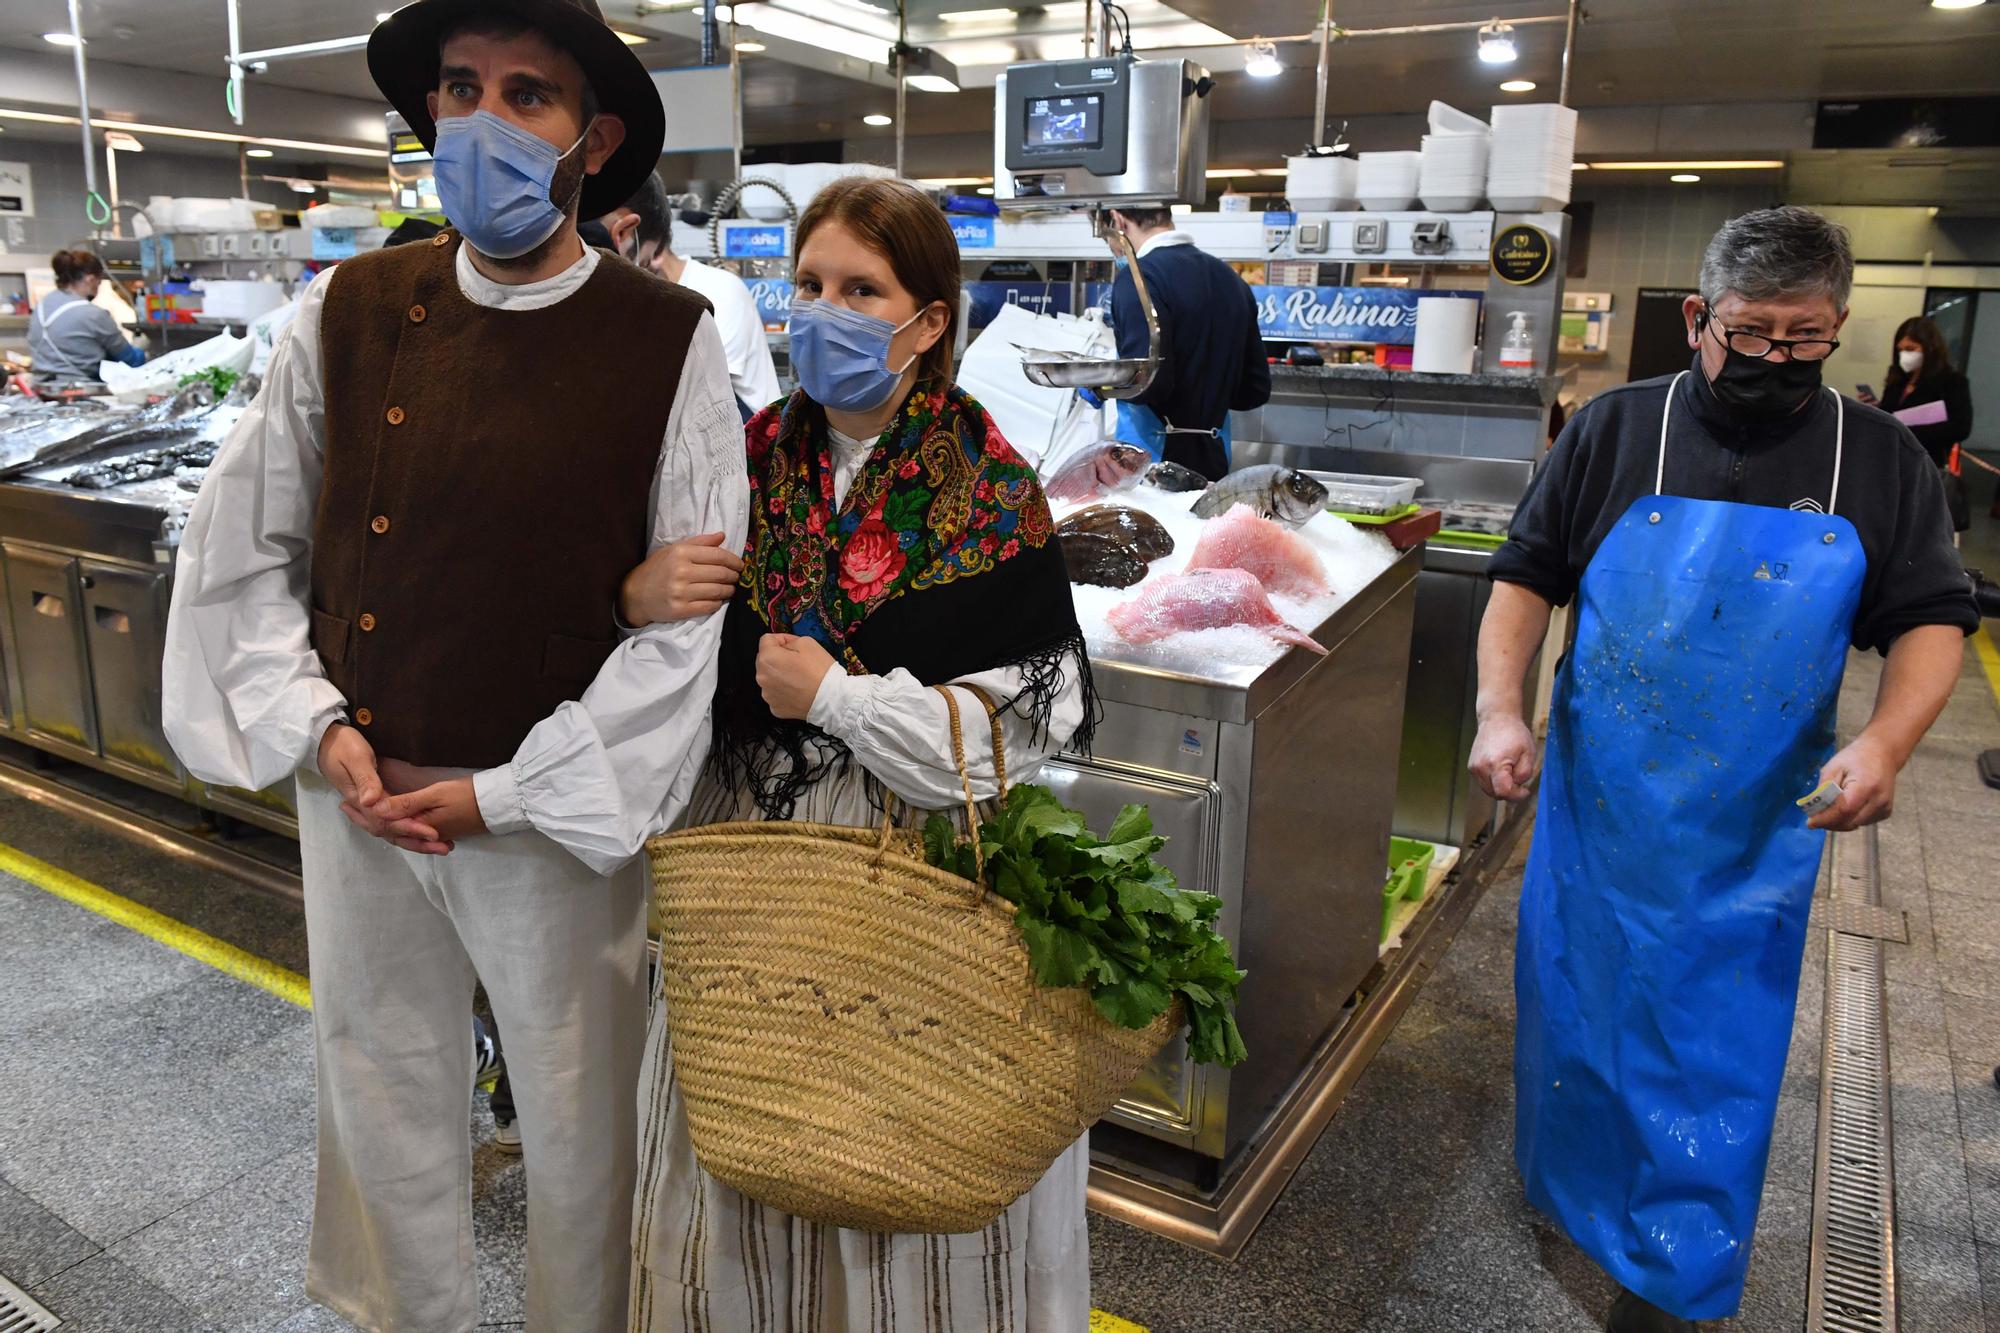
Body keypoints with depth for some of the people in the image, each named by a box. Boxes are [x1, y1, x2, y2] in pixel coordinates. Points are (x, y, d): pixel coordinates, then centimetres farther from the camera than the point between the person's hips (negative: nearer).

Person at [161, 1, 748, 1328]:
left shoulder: (669, 340, -11)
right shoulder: (350, 311, -2)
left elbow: (689, 617, -12)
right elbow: (247, 547, 6)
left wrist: (505, 794, -12)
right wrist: (320, 730, -6)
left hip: (552, 819, -3)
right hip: (355, 797, 4)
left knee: (580, 1124, 14)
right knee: (384, 1098, 22)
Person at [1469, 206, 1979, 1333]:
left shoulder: (1881, 461, 1)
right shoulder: (1616, 430, -2)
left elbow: (1932, 618, 0)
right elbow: (1527, 576, -1)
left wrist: (1887, 741, -19)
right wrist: (1501, 710, -15)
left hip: (1757, 833, 0)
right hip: (1597, 808, 0)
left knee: (1718, 1054, 7)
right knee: (1577, 1008, 14)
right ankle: (1569, 1197, 39)